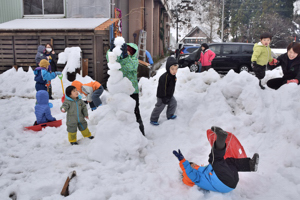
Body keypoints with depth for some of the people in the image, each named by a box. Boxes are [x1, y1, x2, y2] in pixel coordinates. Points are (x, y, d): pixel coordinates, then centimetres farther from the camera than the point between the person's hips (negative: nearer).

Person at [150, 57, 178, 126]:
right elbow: (163, 88, -27)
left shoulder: (173, 76, 2)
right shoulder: (165, 77, -29)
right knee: (159, 107, -1)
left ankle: (170, 115, 37)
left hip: (170, 95, 9)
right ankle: (153, 120, 12)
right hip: (162, 96, -9)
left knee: (173, 103, 17)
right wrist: (164, 98, -23)